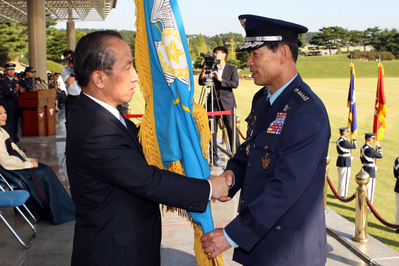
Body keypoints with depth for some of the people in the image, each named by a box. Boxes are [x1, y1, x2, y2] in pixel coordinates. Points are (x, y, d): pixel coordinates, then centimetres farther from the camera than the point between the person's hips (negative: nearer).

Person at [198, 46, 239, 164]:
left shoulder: (232, 69, 7)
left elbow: (235, 84, -7)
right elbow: (201, 82, 3)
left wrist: (221, 79, -13)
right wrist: (204, 69, -7)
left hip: (227, 102, -2)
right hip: (213, 101, 2)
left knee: (231, 128, -4)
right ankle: (213, 155, 9)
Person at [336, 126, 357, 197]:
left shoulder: (338, 140, 10)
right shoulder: (344, 142, -21)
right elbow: (354, 146, -9)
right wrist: (354, 139, 6)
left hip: (339, 162, 10)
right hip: (345, 163, -10)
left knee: (341, 179, 16)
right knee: (345, 179, -2)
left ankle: (340, 194, 25)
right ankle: (343, 195, 4)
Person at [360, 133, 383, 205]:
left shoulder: (362, 148, 6)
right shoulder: (370, 149, -22)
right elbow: (380, 155, -10)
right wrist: (379, 146, 2)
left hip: (364, 169, 9)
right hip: (370, 171, -9)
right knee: (370, 190, 0)